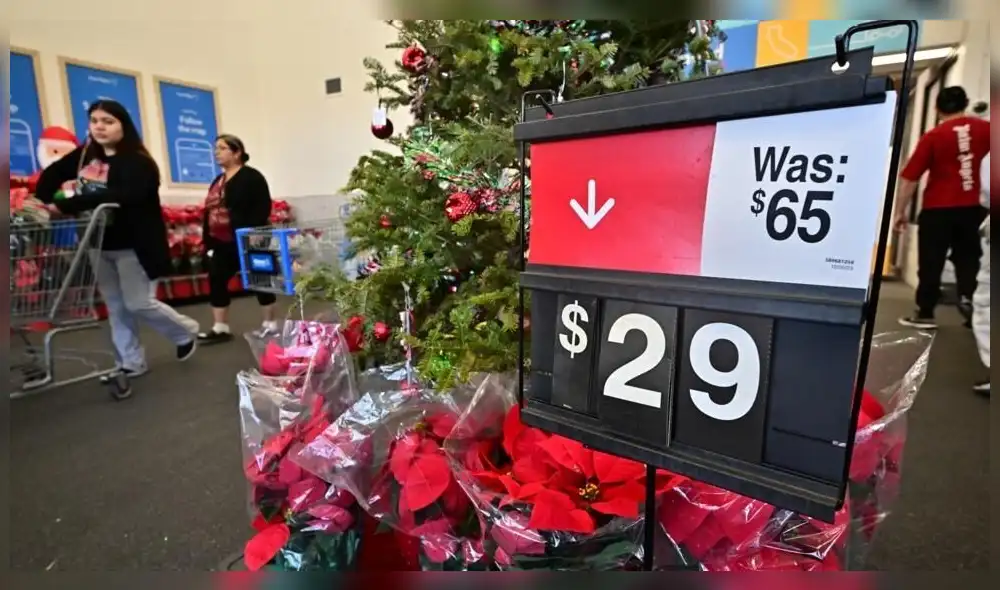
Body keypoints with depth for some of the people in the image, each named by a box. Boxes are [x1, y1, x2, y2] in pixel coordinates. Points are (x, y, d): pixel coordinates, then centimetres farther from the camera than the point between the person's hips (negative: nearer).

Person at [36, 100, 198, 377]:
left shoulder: (137, 162, -16)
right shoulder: (84, 155, 7)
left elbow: (118, 197, -30)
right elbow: (52, 174, 11)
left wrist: (66, 204, -35)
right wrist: (40, 203, -6)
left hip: (133, 246, -7)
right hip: (99, 246, 7)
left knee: (139, 304, -4)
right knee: (116, 307, 11)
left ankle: (186, 331, 22)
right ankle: (131, 363, 22)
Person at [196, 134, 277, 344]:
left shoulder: (252, 177, -8)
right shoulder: (218, 181, 17)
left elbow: (262, 209, -18)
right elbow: (209, 213, 18)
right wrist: (208, 243, 11)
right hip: (222, 244, 8)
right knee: (216, 281, 5)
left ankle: (270, 325, 13)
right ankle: (221, 328, 14)